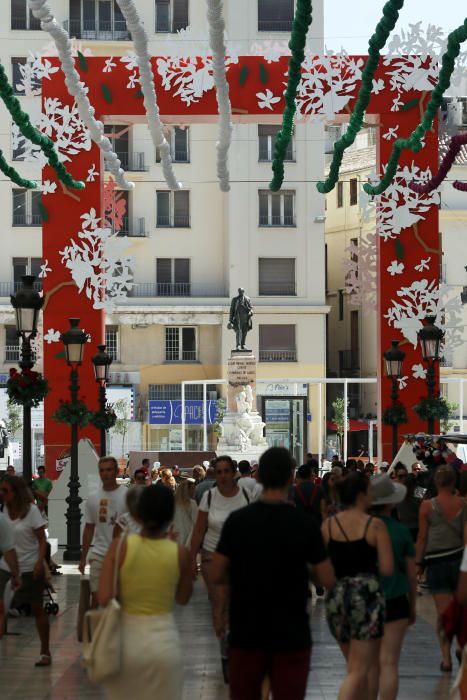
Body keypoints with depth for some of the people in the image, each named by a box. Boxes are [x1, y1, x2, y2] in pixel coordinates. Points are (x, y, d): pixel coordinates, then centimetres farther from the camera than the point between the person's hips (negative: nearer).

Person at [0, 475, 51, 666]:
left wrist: (39, 562, -22)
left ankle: (45, 651, 16)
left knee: (37, 609, 6)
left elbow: (42, 540, -10)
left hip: (30, 568, -3)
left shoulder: (31, 510, -11)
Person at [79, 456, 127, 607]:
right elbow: (89, 529, 14)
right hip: (99, 555, 3)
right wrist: (83, 557, 12)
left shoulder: (127, 495, -5)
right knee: (96, 595, 3)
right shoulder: (93, 498, 8)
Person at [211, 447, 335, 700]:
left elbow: (217, 576, -3)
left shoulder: (237, 520, -6)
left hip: (246, 632, 2)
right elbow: (327, 579, -6)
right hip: (292, 634, -1)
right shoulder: (305, 524, -10)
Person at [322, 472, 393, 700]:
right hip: (366, 596, -5)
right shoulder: (375, 525, -7)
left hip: (336, 596, 5)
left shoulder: (328, 525, 2)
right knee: (358, 671, -3)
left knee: (355, 666, 22)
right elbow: (387, 569, -10)